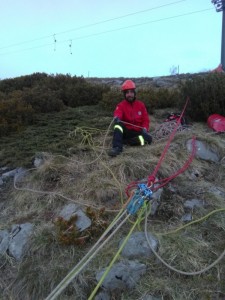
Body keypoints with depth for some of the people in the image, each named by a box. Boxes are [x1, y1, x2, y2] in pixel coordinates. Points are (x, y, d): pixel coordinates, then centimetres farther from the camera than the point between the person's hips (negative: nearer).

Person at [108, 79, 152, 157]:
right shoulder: (121, 105, -3)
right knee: (118, 123, -32)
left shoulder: (140, 104, 5)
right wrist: (116, 118, -51)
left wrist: (144, 129, -15)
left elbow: (146, 119, 6)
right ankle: (117, 147, -43)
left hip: (137, 132, 2)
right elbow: (117, 113, -25)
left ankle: (123, 141, -26)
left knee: (148, 138, -27)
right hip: (126, 132, -1)